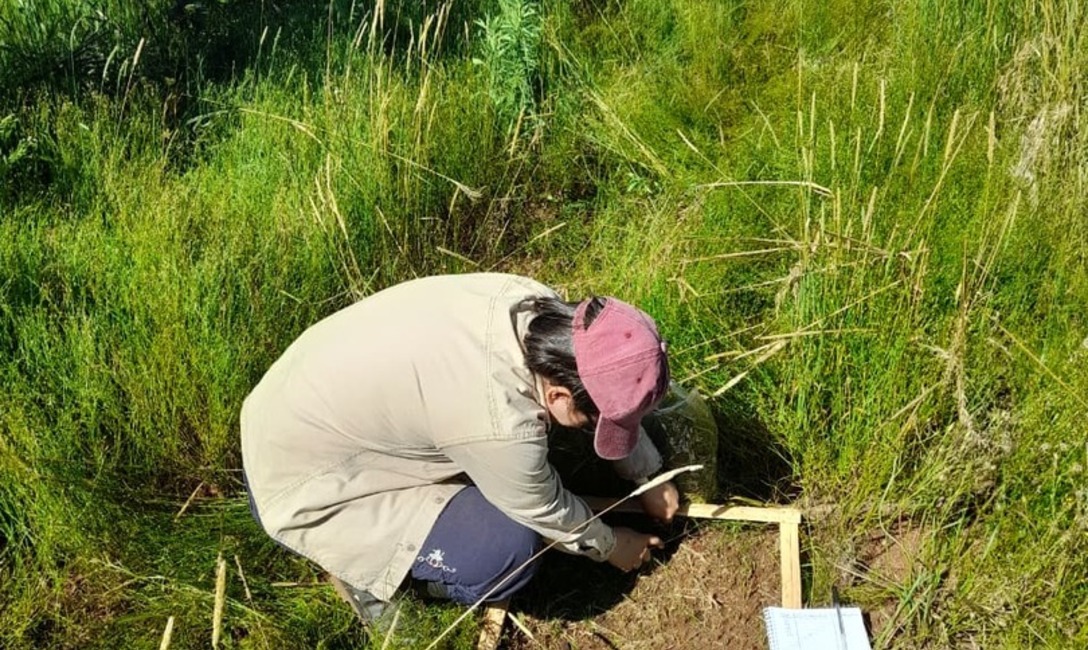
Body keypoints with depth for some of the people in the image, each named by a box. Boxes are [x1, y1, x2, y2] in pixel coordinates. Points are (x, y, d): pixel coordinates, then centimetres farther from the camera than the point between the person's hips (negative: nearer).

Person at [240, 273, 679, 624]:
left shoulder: (536, 305, -14)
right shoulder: (500, 421, -35)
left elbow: (612, 397, 6)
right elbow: (546, 510, -13)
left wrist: (648, 475, 15)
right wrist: (608, 546, 6)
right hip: (297, 485, -8)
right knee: (509, 549, -18)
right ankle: (359, 562, 4)